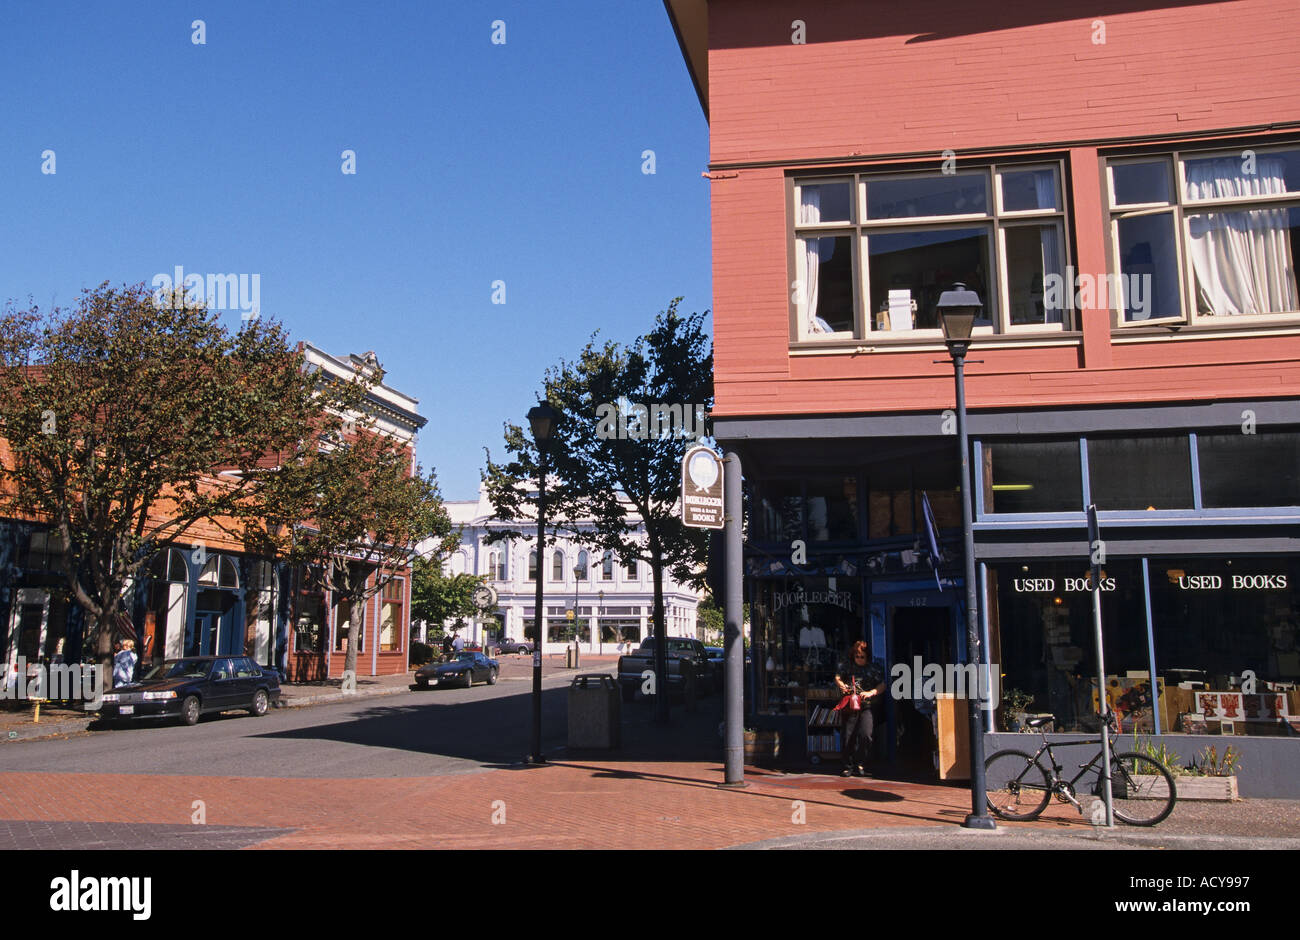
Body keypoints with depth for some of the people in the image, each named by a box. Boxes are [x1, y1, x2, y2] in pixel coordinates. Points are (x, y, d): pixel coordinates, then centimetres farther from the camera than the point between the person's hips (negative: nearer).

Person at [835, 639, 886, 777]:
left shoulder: (874, 668, 5)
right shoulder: (847, 665, 10)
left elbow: (882, 686, 0)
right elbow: (837, 677, 14)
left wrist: (870, 693, -17)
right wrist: (841, 685, -8)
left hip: (868, 706, -1)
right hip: (850, 706, 1)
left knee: (866, 734, -15)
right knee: (848, 736, 0)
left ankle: (861, 764, 0)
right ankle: (848, 765, 11)